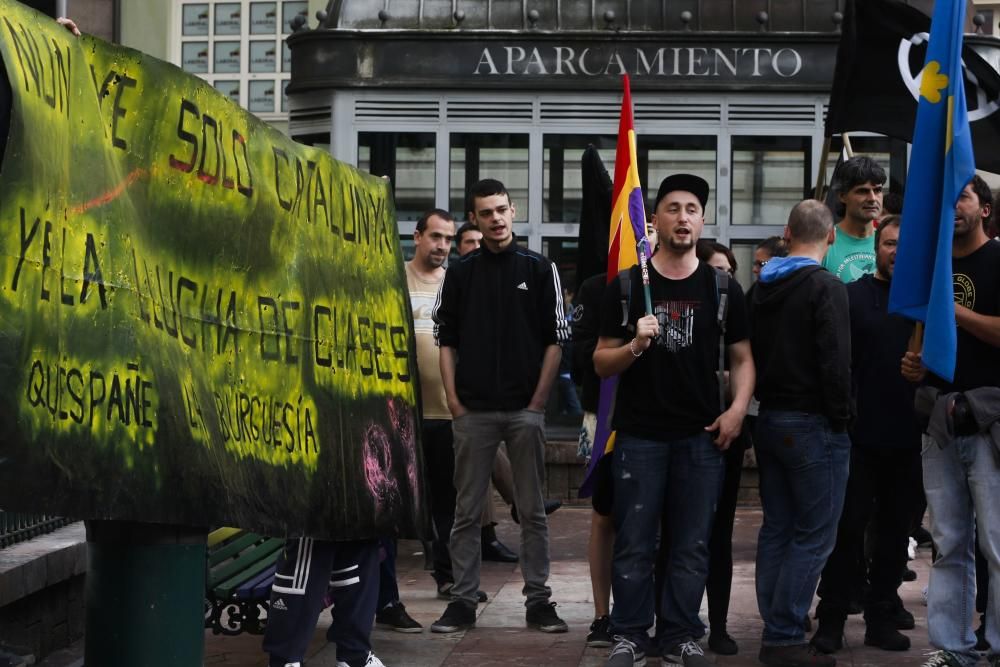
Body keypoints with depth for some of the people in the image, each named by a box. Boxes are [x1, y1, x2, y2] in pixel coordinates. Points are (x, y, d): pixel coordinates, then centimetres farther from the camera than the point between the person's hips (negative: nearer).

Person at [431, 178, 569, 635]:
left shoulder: (539, 270, 4)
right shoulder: (459, 273, 7)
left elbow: (555, 340, 3)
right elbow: (446, 341, 8)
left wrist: (538, 400, -4)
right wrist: (454, 401, -1)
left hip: (525, 409, -1)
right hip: (472, 409, 1)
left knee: (532, 512, 4)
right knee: (467, 512, 4)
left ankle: (538, 601, 10)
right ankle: (463, 601, 9)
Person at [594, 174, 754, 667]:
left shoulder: (723, 289, 6)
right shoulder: (625, 286, 3)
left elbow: (742, 358, 10)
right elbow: (601, 363, 4)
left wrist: (737, 409, -6)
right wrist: (634, 347, -16)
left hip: (701, 437, 1)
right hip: (638, 435, -1)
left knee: (691, 546, 5)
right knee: (634, 544, 1)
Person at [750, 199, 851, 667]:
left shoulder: (761, 288, 10)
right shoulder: (826, 288, -14)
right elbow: (836, 363, -19)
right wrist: (842, 418, -9)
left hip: (769, 419, 8)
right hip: (812, 425, -8)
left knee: (777, 529, 13)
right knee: (814, 536, -4)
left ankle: (776, 626, 17)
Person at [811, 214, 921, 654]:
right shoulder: (852, 296, -2)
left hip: (907, 437, 4)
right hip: (861, 433, -3)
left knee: (895, 529, 10)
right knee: (848, 527, -1)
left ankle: (882, 616, 19)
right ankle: (831, 620, 5)